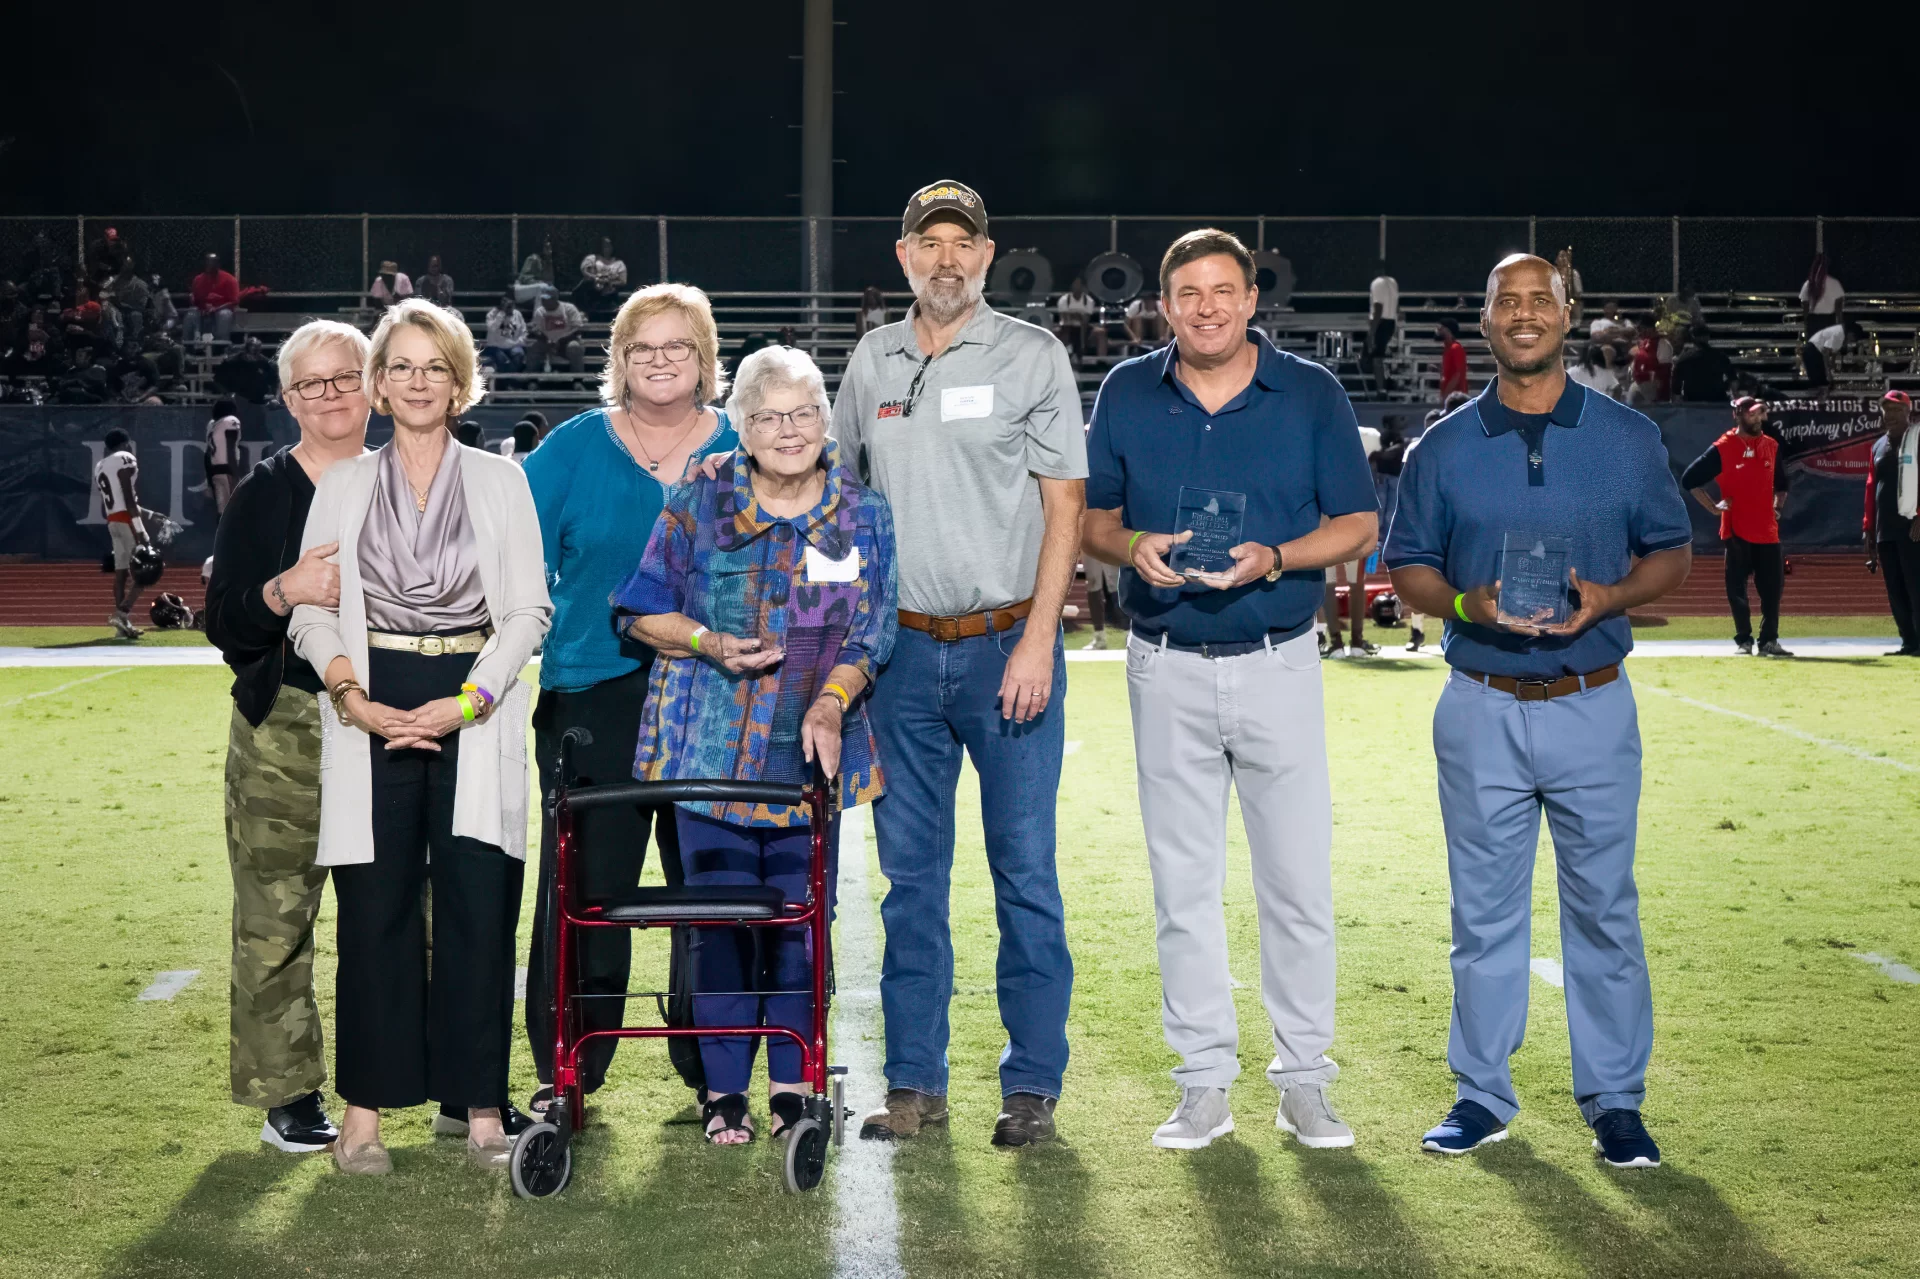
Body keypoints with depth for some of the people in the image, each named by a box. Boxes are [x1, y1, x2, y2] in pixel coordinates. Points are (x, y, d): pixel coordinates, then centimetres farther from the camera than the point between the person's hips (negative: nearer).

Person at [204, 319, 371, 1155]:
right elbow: (222, 622, -2)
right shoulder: (263, 495, 3)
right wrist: (285, 592, -19)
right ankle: (287, 1093, 9)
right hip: (284, 732, -2)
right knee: (275, 915, -2)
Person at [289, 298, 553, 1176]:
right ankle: (364, 1110, 5)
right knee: (374, 910, -1)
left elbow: (528, 610, 3)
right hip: (372, 711, 1)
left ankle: (481, 1108, 3)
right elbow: (311, 613, 6)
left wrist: (466, 703, -9)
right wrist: (359, 701, -10)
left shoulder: (500, 482, 9)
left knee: (478, 907, -4)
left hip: (475, 713, 0)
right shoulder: (342, 486, 11)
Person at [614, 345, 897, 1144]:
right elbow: (641, 611, 5)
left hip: (813, 751, 1)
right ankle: (723, 1091, 11)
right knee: (720, 919, 0)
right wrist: (709, 644, -13)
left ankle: (792, 1086, 16)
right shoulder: (699, 506, 1)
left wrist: (831, 704, -13)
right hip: (713, 746, -1)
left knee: (800, 921, 2)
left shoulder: (862, 516, 5)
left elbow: (872, 632, 4)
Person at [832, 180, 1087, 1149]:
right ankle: (914, 1083, 14)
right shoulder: (871, 362, 11)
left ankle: (1031, 1085, 8)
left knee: (1025, 870, -1)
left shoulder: (1031, 356, 1)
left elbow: (1064, 505, -3)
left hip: (1008, 643, -3)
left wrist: (1037, 641, -11)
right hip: (902, 649, 3)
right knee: (910, 872, 7)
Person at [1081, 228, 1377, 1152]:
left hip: (1277, 663, -1)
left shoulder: (1312, 395, 0)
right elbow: (1089, 515, 10)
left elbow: (1358, 525, 1)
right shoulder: (1126, 394, 4)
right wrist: (1132, 548, -12)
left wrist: (1271, 558, -16)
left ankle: (1304, 1079, 12)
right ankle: (1205, 1082, 15)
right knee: (1182, 882, 6)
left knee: (1298, 876, 0)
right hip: (1166, 669, 1)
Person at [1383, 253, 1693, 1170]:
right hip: (1481, 713, 1)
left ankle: (1614, 1101, 12)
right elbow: (1407, 568, 9)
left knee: (1603, 906, 3)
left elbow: (1672, 553, 9)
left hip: (1593, 708, 0)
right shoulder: (1442, 449, 5)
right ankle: (1482, 1094, 18)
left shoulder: (1628, 438, 5)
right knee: (1483, 908, 7)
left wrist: (1608, 598, -11)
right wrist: (1467, 604, -12)